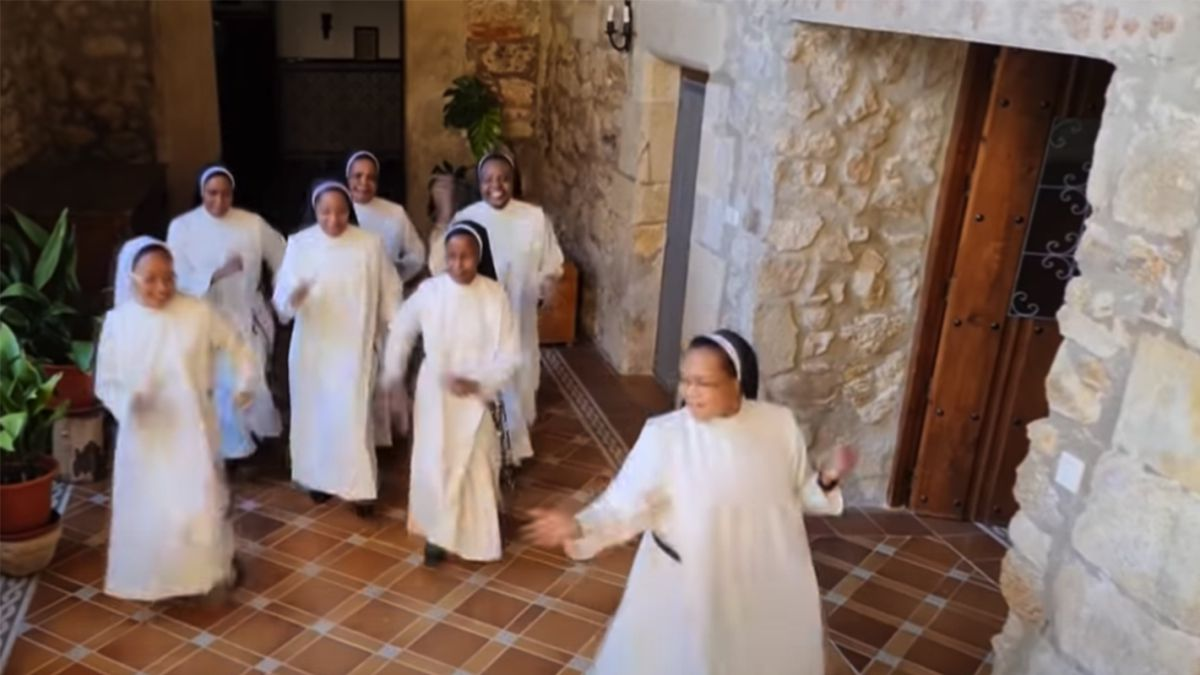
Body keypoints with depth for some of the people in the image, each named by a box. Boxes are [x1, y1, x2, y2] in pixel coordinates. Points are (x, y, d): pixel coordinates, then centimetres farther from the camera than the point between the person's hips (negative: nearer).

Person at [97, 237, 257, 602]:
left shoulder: (199, 313, -10)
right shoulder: (118, 322, -6)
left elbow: (237, 347, 2)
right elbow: (105, 381, -2)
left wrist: (245, 383, -11)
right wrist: (127, 401, -22)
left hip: (192, 429, -1)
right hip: (144, 434, 1)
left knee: (201, 503, 7)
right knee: (147, 509, 11)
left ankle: (211, 569, 31)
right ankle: (151, 579, 32)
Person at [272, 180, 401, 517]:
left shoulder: (370, 244, -5)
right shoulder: (298, 244, -4)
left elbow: (390, 292, 3)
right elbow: (281, 299, -8)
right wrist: (294, 297, -31)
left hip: (355, 347, -2)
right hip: (311, 346, 2)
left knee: (354, 415, -5)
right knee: (314, 413, 12)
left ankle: (361, 487, 6)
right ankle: (319, 477, 31)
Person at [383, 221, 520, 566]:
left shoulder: (495, 296, -14)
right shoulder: (429, 291, -12)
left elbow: (509, 353, -11)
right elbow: (400, 330, 5)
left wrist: (480, 382, -23)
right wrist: (394, 374, 6)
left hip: (475, 393, 0)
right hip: (434, 390, 0)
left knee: (475, 464, 12)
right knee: (434, 463, 6)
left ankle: (477, 535, 34)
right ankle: (437, 533, 25)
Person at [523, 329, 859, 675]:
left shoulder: (779, 424, -9)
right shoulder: (664, 435, -18)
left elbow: (797, 494, 4)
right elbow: (626, 505, -20)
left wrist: (828, 479, -15)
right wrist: (578, 527, -36)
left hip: (767, 585, 3)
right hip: (689, 588, -3)